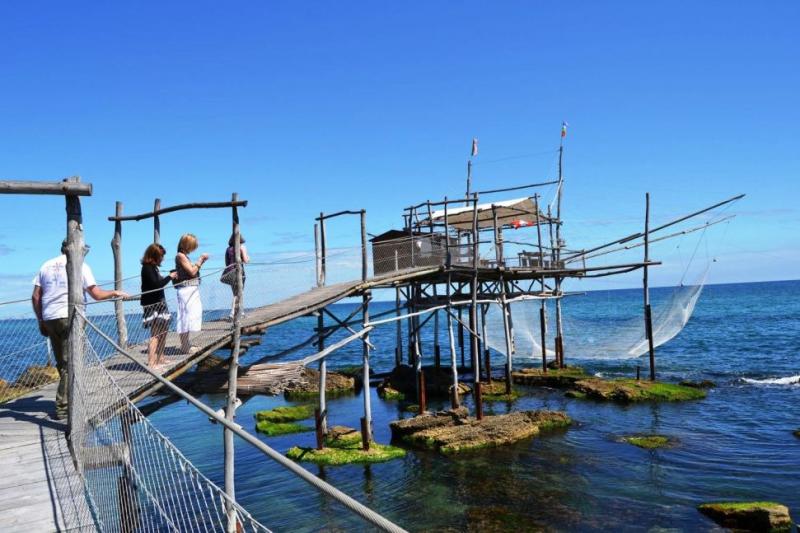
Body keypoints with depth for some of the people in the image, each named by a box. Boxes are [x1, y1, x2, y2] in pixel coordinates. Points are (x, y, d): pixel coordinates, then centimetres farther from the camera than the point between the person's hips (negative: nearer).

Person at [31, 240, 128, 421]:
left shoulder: (46, 266, 14)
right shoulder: (80, 266, -1)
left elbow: (35, 297, 11)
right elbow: (96, 294, -5)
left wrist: (41, 321, 17)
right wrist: (115, 293, 12)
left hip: (50, 319, 6)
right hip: (71, 318, -6)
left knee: (62, 363, 15)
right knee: (70, 364, -4)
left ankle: (68, 400, 24)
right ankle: (62, 407, -6)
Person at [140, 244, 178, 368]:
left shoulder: (152, 267, 13)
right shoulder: (147, 268, -15)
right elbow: (156, 285, -23)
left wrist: (171, 276, 4)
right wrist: (169, 277, -14)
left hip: (158, 304, 10)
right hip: (152, 305, -10)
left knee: (162, 333, 18)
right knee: (155, 334, -11)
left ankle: (160, 359, 29)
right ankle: (151, 363, -12)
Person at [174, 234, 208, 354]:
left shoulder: (184, 256, 15)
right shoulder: (180, 256, -12)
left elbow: (192, 270, 18)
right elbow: (192, 272, -15)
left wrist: (201, 261, 10)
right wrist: (200, 260, -8)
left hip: (192, 290, 10)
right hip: (187, 289, -10)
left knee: (188, 318, 13)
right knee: (186, 317, -6)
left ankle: (186, 345, 20)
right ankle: (185, 346, -2)